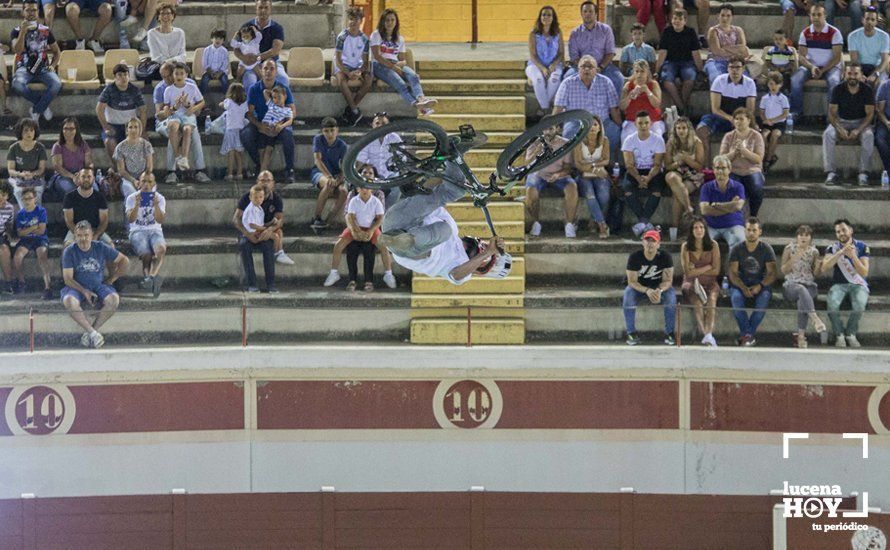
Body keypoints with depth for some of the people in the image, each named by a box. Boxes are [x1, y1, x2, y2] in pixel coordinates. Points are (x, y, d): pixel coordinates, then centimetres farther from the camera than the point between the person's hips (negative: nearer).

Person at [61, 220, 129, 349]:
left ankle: (92, 330, -24)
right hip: (77, 287, -2)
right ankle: (93, 333, -32)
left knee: (114, 299, -30)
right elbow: (68, 279, -7)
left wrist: (111, 279, 6)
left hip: (98, 286, 2)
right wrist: (84, 292, -18)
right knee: (69, 301, -37)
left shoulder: (101, 248, 1)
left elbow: (124, 261, 10)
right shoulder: (69, 251, -4)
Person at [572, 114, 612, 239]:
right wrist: (594, 169, -17)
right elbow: (578, 164, -7)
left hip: (600, 175, 2)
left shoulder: (604, 141, 4)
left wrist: (592, 165, -15)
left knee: (604, 196, -29)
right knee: (590, 195, -33)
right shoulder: (579, 142, -3)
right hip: (584, 176, -2)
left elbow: (606, 160, 1)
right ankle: (602, 225, -35)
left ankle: (595, 221, -5)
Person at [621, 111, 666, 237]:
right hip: (635, 172, 1)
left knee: (657, 188, -34)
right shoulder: (630, 140, 0)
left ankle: (642, 221, -29)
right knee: (627, 187, -31)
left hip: (653, 172, -1)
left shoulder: (658, 140, -4)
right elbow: (629, 164, -8)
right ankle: (645, 222, -26)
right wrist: (638, 178, -26)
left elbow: (657, 164, -11)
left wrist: (648, 178, -29)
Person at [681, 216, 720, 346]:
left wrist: (696, 270, -3)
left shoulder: (713, 246, 4)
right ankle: (707, 334, -49)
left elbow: (716, 271, 1)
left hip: (709, 283, 0)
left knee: (712, 299, -33)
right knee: (697, 301, -33)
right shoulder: (685, 247, 2)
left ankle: (708, 334, -50)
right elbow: (688, 272, -5)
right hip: (690, 283, 0)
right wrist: (708, 267, -5)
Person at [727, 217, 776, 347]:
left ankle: (746, 334, -27)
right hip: (741, 283, 1)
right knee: (736, 297, -34)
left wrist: (760, 286, -24)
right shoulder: (737, 249, 0)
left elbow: (772, 273, -7)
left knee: (764, 297, -35)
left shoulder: (766, 249, -1)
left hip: (761, 283, -1)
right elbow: (732, 273, -6)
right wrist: (743, 288, -24)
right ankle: (749, 334, -28)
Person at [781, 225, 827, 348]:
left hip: (809, 285, 2)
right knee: (802, 290, -39)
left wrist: (818, 265, -11)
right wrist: (794, 258, -15)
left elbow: (816, 274, 11)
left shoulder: (814, 251, 11)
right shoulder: (789, 249, 6)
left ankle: (801, 335, -33)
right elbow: (784, 270, -1)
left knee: (802, 301, -34)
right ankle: (815, 319, -57)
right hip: (792, 285, -2)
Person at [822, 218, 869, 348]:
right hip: (839, 284, 1)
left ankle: (851, 334, -14)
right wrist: (841, 252, -22)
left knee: (860, 303, -35)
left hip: (858, 284, -1)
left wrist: (853, 256, -22)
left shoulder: (862, 247, 0)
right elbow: (824, 268, -14)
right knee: (832, 303, -34)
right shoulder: (832, 248, 3)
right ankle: (839, 335, -17)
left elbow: (864, 273, -8)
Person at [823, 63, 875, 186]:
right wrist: (840, 130, -27)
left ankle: (863, 173, -32)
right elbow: (832, 113, -9)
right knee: (828, 134, -31)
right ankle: (830, 172, -31)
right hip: (841, 121, 1)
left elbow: (870, 114, -11)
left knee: (868, 135, -34)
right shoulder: (838, 90, -8)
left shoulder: (867, 90, -9)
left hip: (861, 122, -1)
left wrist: (858, 130, -27)